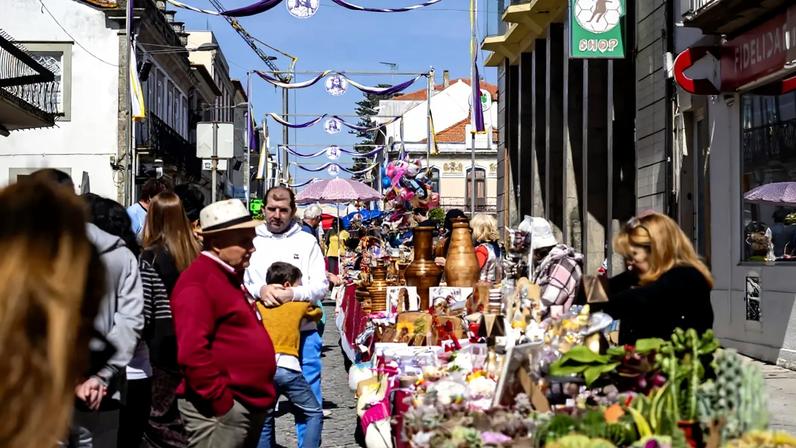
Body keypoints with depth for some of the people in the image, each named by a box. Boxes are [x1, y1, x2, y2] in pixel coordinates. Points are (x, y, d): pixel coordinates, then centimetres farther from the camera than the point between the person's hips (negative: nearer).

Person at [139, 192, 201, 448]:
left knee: (161, 418, 5)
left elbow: (143, 311, -11)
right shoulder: (196, 253, 3)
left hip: (166, 344, -4)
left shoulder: (151, 257, -10)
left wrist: (143, 340, 3)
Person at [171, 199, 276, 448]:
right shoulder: (197, 284, -14)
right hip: (222, 409, -10)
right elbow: (192, 353, -24)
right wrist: (222, 403, -20)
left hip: (250, 406, 10)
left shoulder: (229, 278, 17)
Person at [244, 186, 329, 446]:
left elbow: (321, 286, 0)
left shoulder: (306, 242, 6)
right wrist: (259, 290, -18)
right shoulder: (252, 242, 7)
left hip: (303, 331, 0)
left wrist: (294, 293, -18)